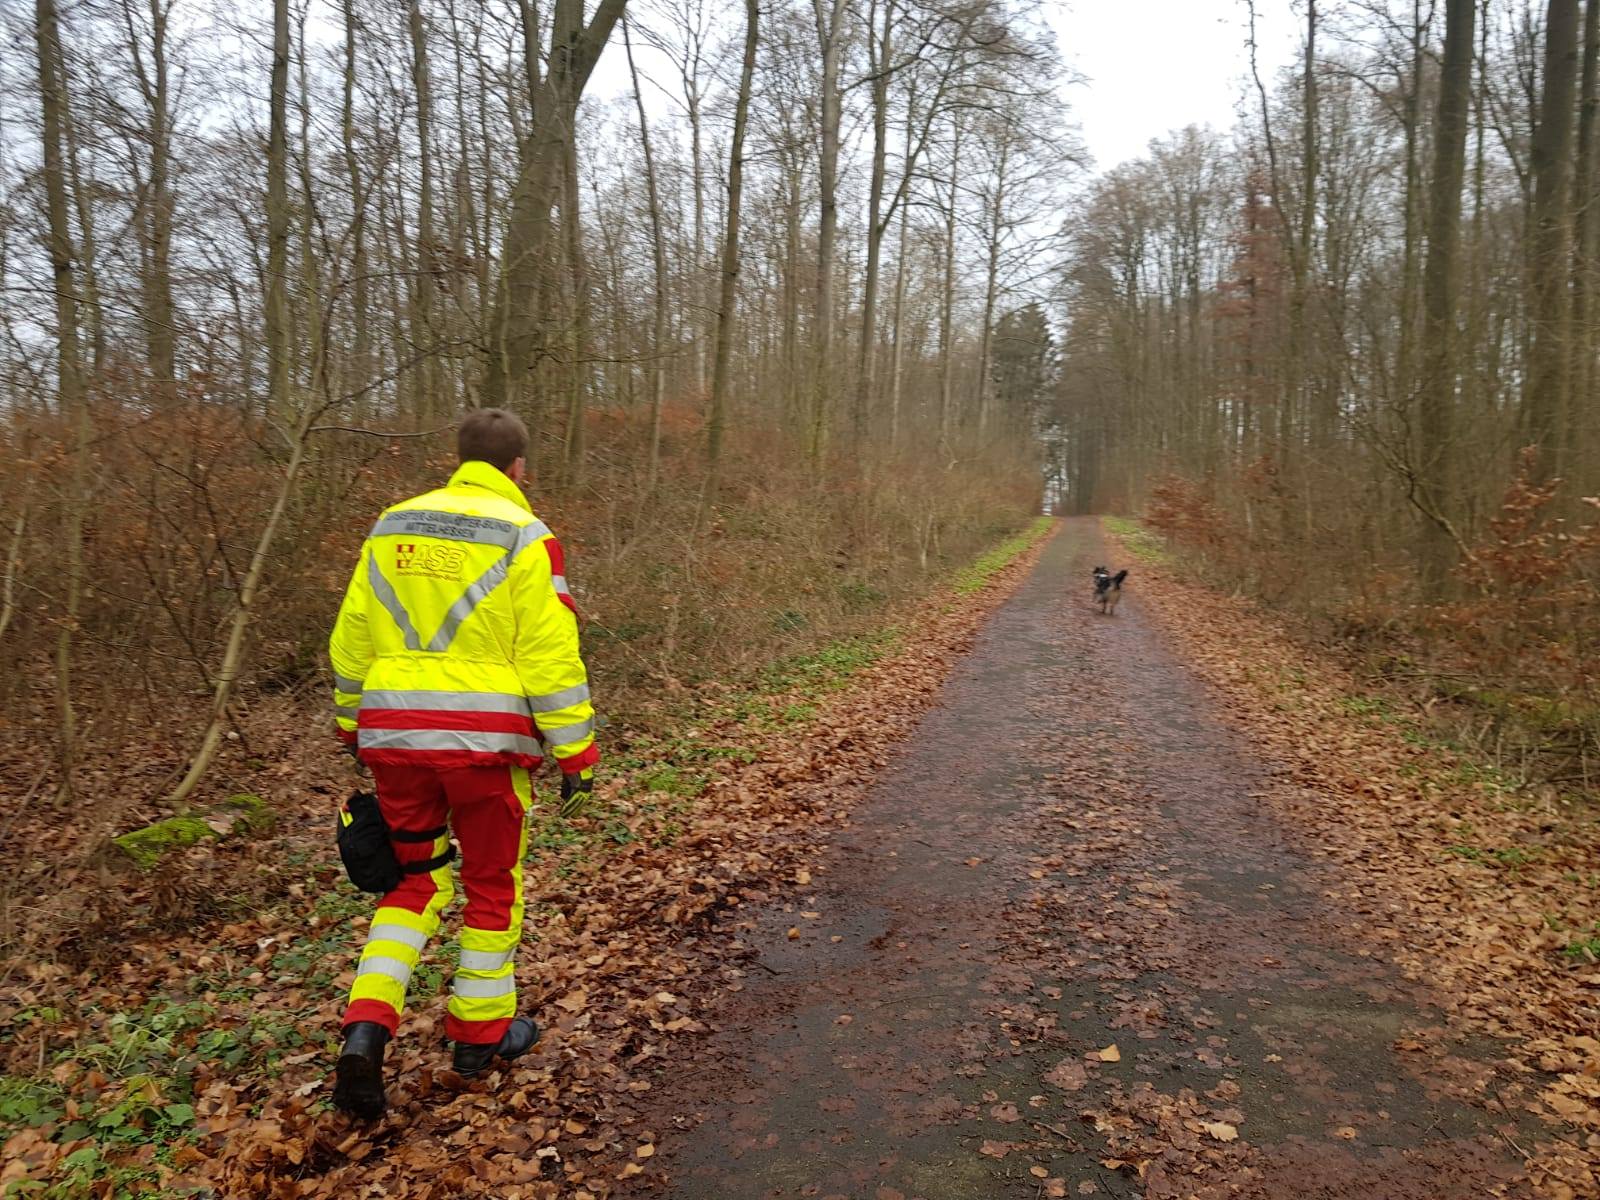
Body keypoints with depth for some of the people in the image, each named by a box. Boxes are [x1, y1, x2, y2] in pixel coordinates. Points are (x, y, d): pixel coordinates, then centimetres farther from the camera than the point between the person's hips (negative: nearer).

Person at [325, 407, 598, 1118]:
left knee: (417, 876, 19)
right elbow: (552, 656, -12)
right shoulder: (523, 537, -8)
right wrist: (576, 755, -6)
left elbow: (351, 641, 12)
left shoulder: (391, 529, 9)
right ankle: (480, 1033, 28)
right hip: (485, 739, -4)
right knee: (492, 884, 14)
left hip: (393, 733, 5)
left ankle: (367, 1027, 5)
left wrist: (352, 728, 23)